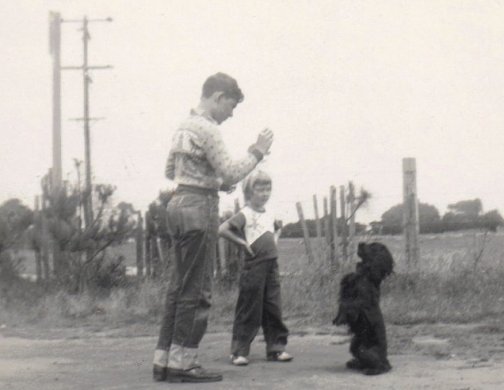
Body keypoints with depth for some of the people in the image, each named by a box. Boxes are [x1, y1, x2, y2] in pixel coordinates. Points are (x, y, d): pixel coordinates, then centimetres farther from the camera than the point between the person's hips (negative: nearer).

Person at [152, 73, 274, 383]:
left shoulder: (185, 127, 16)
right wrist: (257, 152, -5)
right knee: (196, 291, -5)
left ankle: (164, 360, 14)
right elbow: (231, 173, -17)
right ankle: (182, 363, -2)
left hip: (180, 204, 10)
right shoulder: (207, 129, -13)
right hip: (200, 208, -10)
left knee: (180, 288, 12)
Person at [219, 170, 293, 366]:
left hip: (272, 265, 7)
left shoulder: (269, 215, 15)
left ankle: (276, 348, 13)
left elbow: (277, 229, 37)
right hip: (253, 267, -7)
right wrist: (242, 242, -15)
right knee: (249, 310, -3)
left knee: (274, 309, 6)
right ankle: (239, 351, 3)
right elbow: (223, 229, -18)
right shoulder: (245, 214, -7)